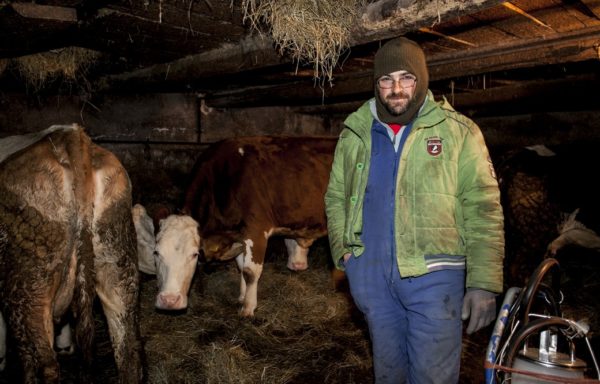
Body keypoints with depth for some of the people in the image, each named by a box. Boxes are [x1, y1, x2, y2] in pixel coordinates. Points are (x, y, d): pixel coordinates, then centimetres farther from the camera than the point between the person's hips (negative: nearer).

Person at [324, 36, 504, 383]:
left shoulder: (458, 131, -3)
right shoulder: (355, 132, 7)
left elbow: (483, 210, -7)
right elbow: (336, 197, 15)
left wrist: (484, 283, -12)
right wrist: (342, 251, 3)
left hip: (433, 273, -3)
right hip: (369, 271, 4)